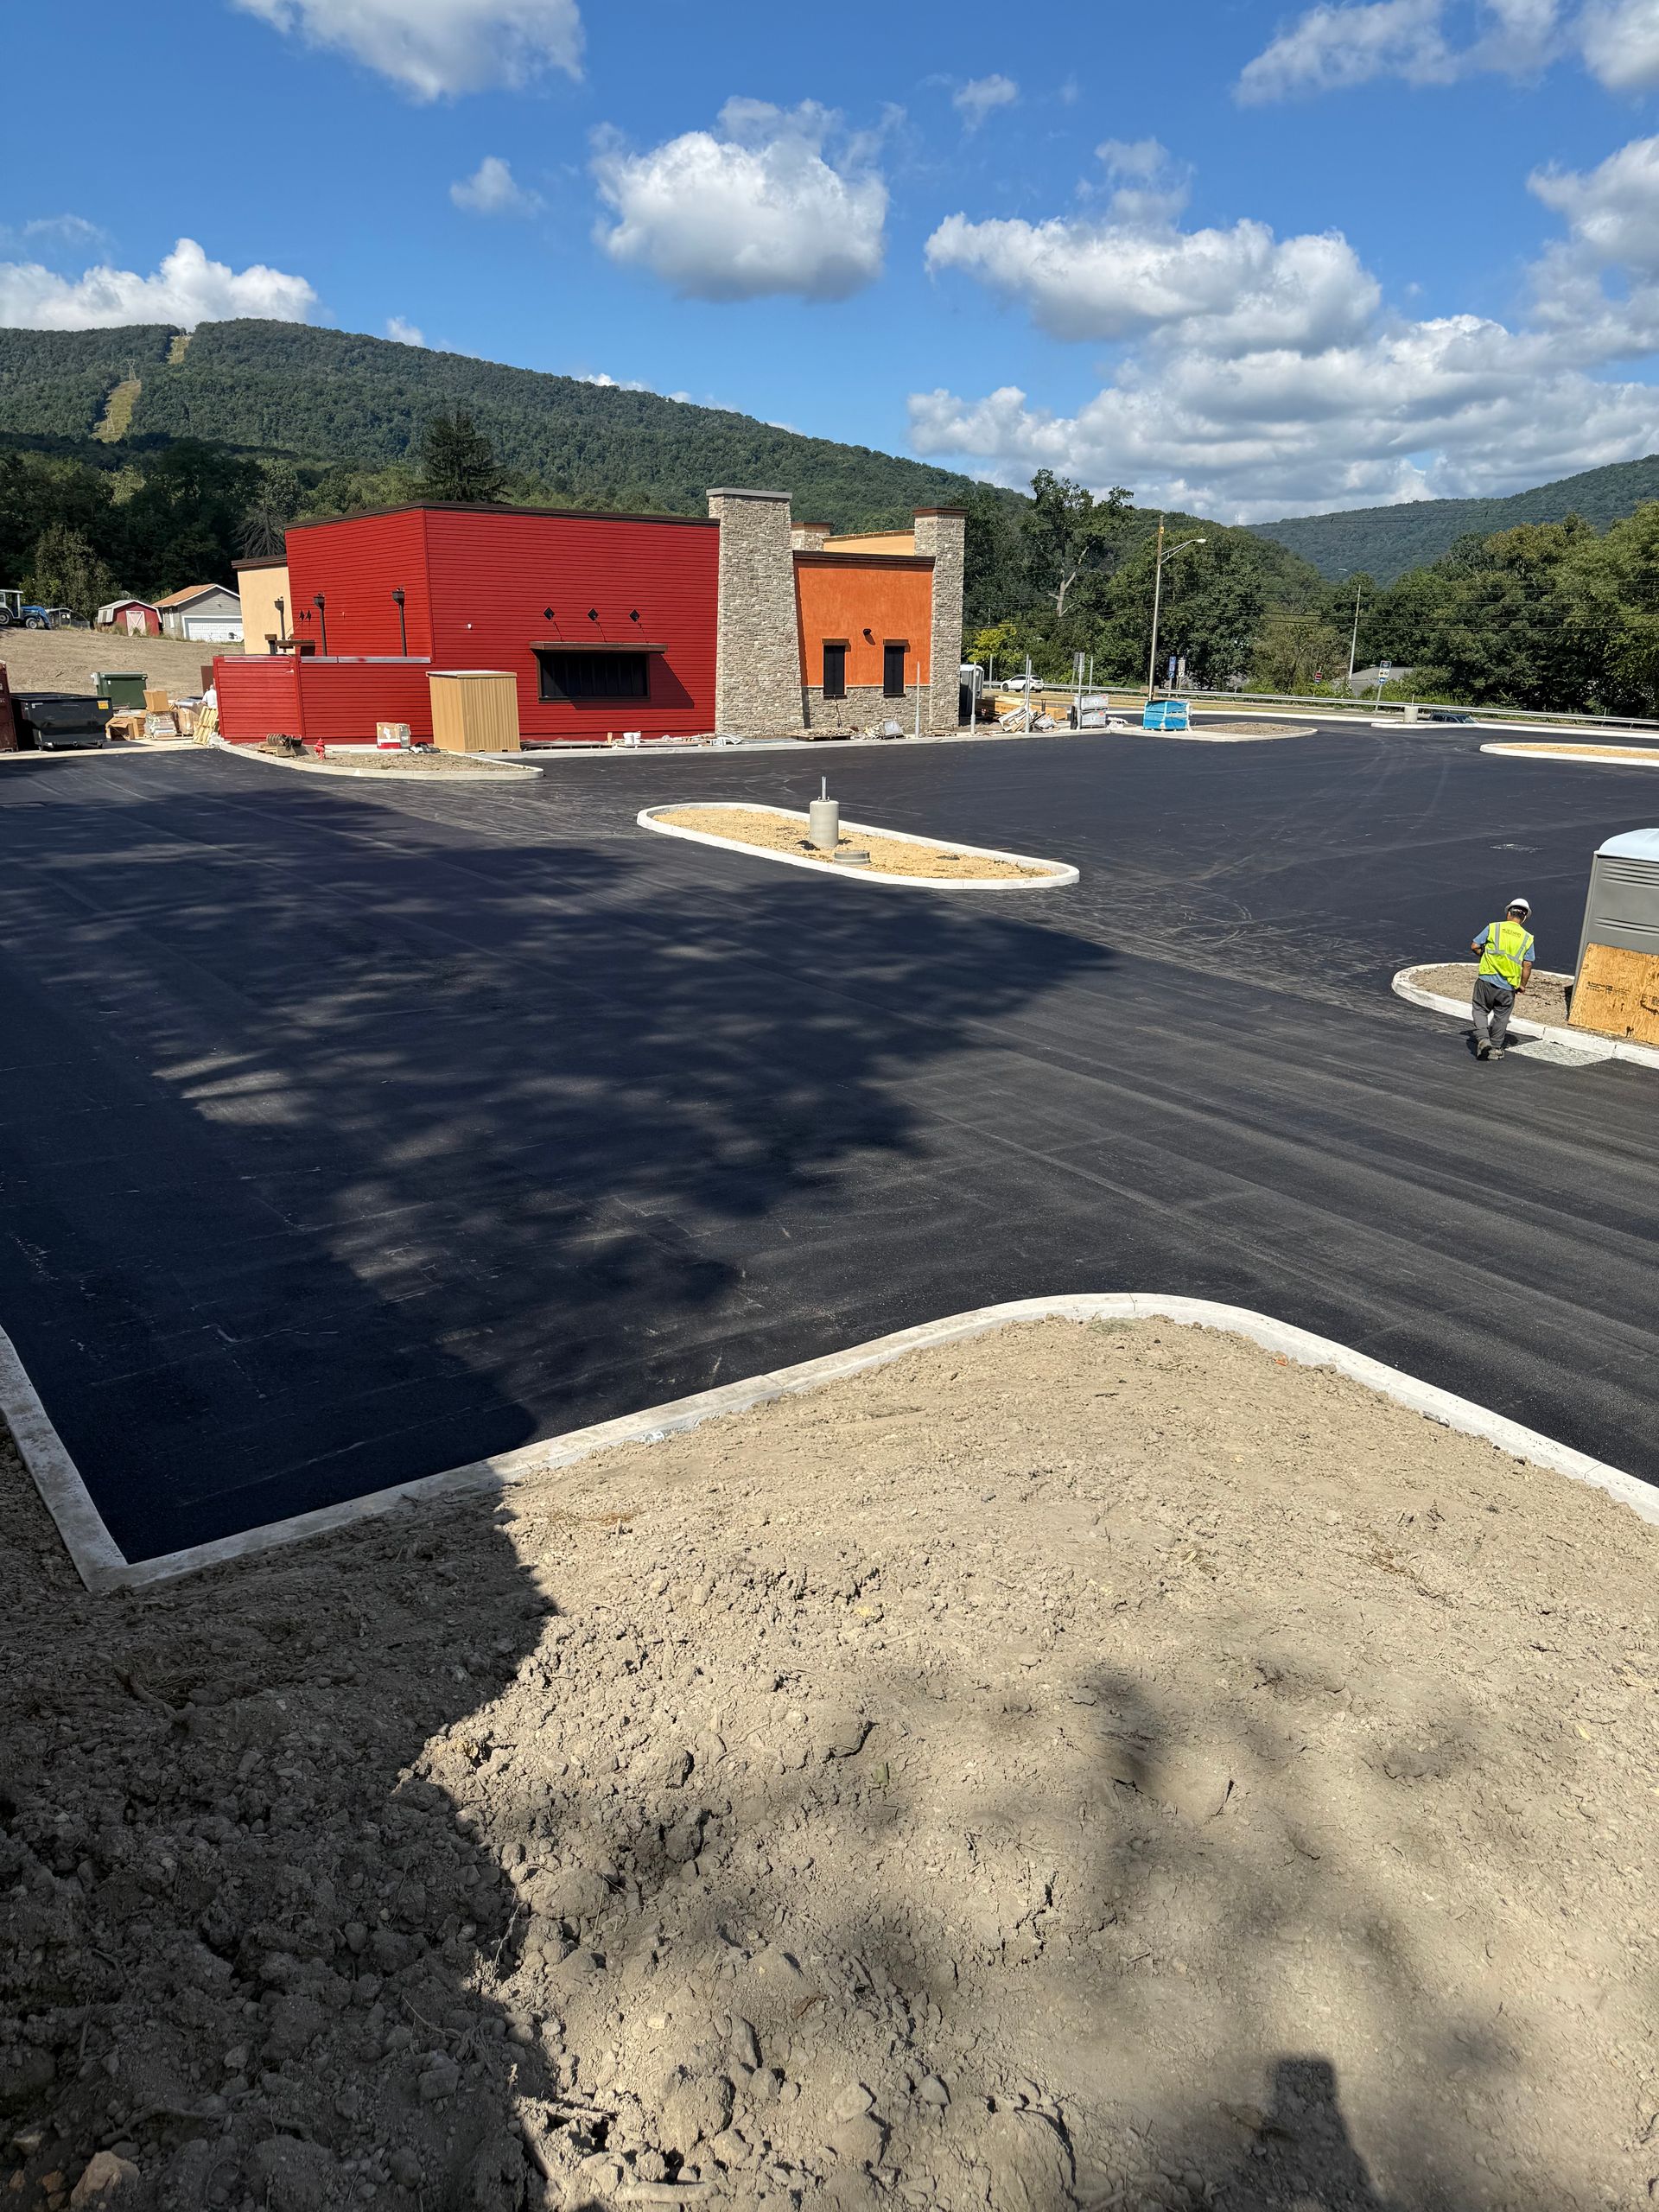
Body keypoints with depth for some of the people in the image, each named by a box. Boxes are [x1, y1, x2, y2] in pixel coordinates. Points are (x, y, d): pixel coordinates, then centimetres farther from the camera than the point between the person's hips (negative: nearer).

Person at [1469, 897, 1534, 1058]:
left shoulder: (1493, 927, -1)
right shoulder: (1527, 938, 2)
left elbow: (1475, 946, 0)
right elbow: (1527, 965, 1)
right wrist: (1522, 985, 13)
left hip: (1486, 979, -1)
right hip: (1508, 986, 1)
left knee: (1481, 1010, 12)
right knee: (1501, 1016, 15)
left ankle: (1482, 1038, -9)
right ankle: (1495, 1048, 20)